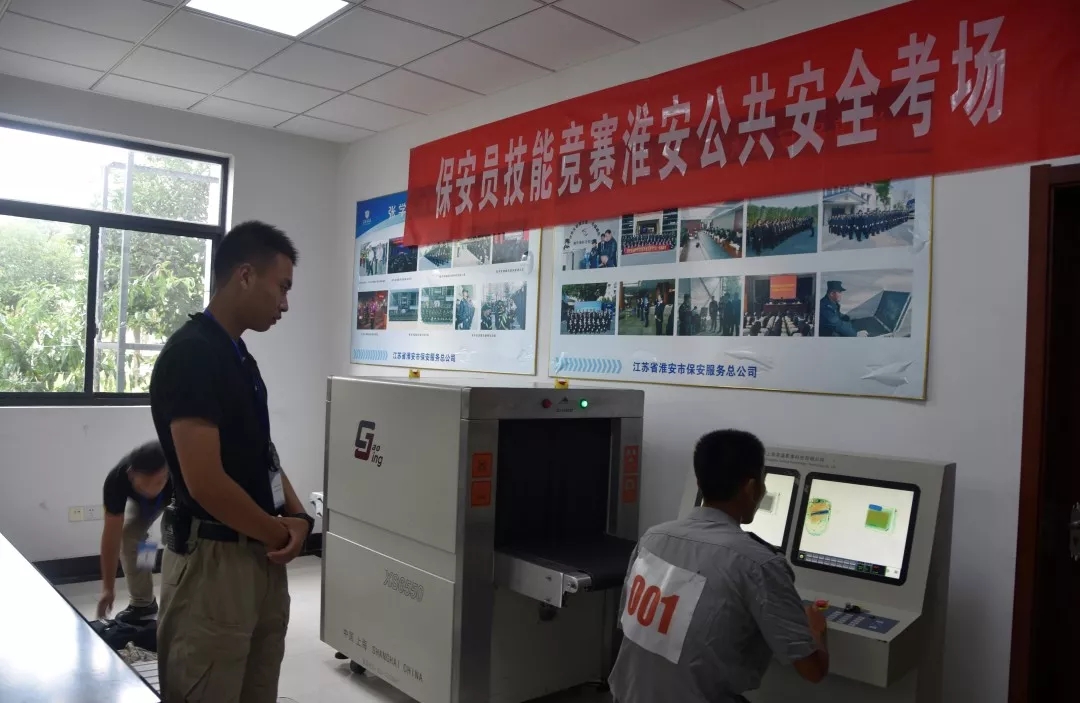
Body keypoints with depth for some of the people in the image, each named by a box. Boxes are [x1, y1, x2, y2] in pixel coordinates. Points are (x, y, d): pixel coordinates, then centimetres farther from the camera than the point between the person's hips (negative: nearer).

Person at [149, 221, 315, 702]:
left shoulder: (240, 357, 10)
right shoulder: (190, 354, -19)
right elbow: (205, 482, -25)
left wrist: (296, 516, -1)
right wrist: (280, 532, -10)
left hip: (262, 559, 9)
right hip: (212, 560, -9)